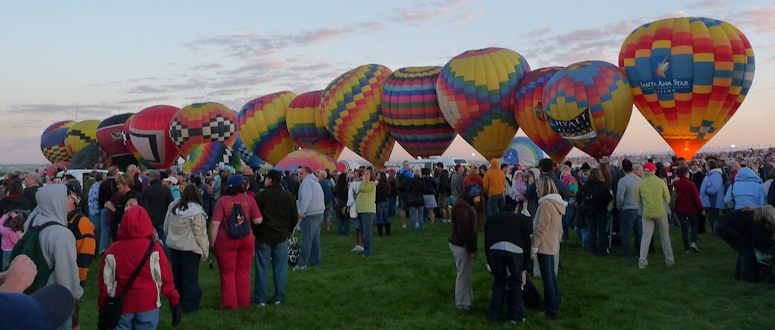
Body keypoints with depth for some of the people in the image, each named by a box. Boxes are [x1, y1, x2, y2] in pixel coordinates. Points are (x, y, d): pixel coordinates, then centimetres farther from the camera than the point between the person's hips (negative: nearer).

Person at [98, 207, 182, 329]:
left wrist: (102, 307, 13)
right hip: (148, 306, -1)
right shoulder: (154, 249, -9)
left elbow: (105, 283, 1)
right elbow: (165, 278, -7)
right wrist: (175, 302, 2)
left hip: (121, 307, 1)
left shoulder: (112, 251, -4)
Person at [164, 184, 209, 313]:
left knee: (176, 274, 18)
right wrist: (205, 250, -6)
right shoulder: (196, 211, -19)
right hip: (190, 248, -6)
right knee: (190, 277, 3)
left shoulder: (173, 207, 1)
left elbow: (166, 227, 11)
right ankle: (189, 305, 9)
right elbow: (200, 233, -15)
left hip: (173, 246, 6)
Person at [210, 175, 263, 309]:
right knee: (243, 272, 14)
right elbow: (258, 220, -5)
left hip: (226, 241, -2)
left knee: (227, 273, 10)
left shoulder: (222, 201, -9)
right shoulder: (249, 199, -5)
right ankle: (244, 302, 21)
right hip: (246, 241, 2)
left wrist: (212, 242, -3)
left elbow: (215, 224, -12)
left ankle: (229, 304, 15)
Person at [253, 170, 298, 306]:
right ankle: (279, 297, 12)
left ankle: (260, 299, 10)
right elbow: (295, 217, 3)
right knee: (280, 268, 8)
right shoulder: (288, 196, -1)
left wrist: (255, 232, 9)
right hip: (281, 237, 2)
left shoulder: (260, 196, -9)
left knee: (262, 268, 5)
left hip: (263, 237, -2)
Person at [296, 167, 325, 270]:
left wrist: (301, 211, -22)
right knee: (315, 238, 14)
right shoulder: (316, 182, 21)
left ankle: (302, 263, -7)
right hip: (319, 213, 9)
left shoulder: (307, 181, -9)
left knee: (306, 240, -8)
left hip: (310, 215, -9)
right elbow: (321, 199, 20)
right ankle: (316, 259, 19)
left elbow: (306, 198, -22)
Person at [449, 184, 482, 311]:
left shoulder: (466, 204, 14)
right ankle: (462, 303, 10)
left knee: (466, 273, 18)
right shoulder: (461, 206, -21)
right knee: (463, 274, -1)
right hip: (461, 246, -10)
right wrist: (472, 248, -19)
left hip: (462, 244, 10)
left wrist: (472, 246, 18)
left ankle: (468, 299, 29)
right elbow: (464, 230, -24)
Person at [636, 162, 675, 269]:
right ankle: (669, 260, 23)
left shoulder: (640, 183, -2)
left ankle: (642, 261, -2)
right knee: (665, 237, 12)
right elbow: (668, 198, 5)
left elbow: (638, 199, 6)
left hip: (647, 213, 1)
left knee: (645, 238, 3)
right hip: (661, 212, -1)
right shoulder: (661, 182, -4)